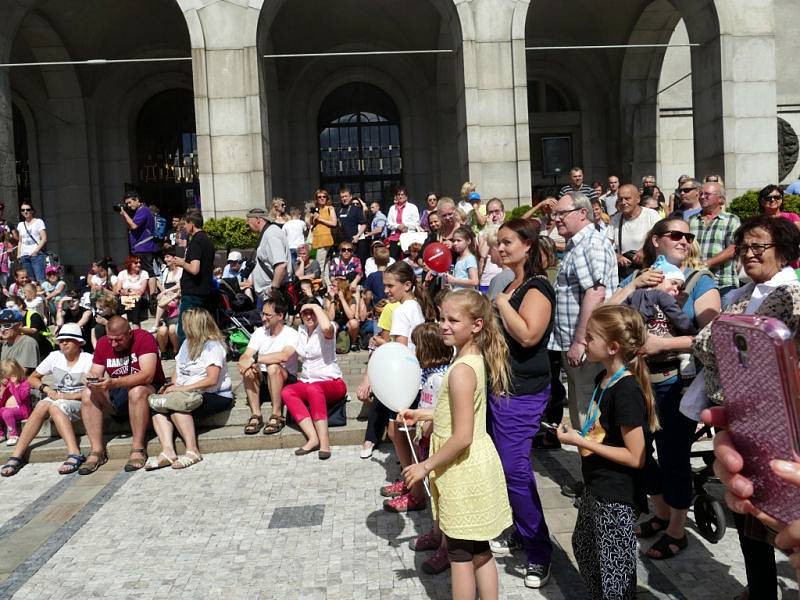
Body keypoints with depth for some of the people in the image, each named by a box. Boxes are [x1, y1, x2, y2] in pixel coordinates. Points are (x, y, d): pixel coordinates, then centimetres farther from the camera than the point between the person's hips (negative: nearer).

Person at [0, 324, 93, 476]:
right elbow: (32, 378, 16)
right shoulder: (55, 357, 11)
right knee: (43, 405, -30)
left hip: (79, 402, -4)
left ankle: (74, 454, -47)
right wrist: (46, 389, -3)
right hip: (56, 399, 4)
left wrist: (67, 396, -20)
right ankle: (17, 456, -32)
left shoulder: (88, 359, -2)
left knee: (55, 406, -34)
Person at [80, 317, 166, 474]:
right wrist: (92, 380, -26)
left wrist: (114, 383, -38)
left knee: (137, 391, -36)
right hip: (116, 396, 5)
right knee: (87, 394, -17)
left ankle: (138, 449, -28)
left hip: (149, 390, -5)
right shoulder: (103, 343, 1)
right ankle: (97, 451, -17)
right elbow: (95, 373, -1)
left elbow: (147, 376, -28)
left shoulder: (144, 338, -17)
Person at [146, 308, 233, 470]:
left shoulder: (213, 346, -9)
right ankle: (168, 452, -28)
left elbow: (212, 380, -20)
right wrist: (171, 386, -2)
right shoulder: (187, 344, 18)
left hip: (216, 396, -8)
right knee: (158, 405, -15)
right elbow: (178, 370, 20)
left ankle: (192, 451, -27)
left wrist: (181, 389, -21)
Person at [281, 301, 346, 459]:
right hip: (306, 382, 6)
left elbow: (326, 327, -34)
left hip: (332, 383, -6)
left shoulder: (326, 331, -8)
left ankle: (324, 441, -40)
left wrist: (316, 307, -21)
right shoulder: (300, 330, 12)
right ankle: (312, 438, -34)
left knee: (313, 388, -39)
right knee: (286, 392, -25)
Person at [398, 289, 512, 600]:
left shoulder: (461, 370, -25)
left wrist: (425, 466, -17)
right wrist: (422, 414, 13)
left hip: (463, 470, -9)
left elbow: (462, 437, -26)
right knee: (479, 551, 21)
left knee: (460, 554, 8)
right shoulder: (475, 359, 4)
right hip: (476, 465, 9)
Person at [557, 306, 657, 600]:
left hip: (617, 497, -9)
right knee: (584, 547, 27)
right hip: (597, 488, 10)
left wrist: (581, 442, -23)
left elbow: (635, 457, -24)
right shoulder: (604, 378, 2)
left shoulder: (627, 391, -26)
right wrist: (578, 434, 2)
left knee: (614, 568, 9)